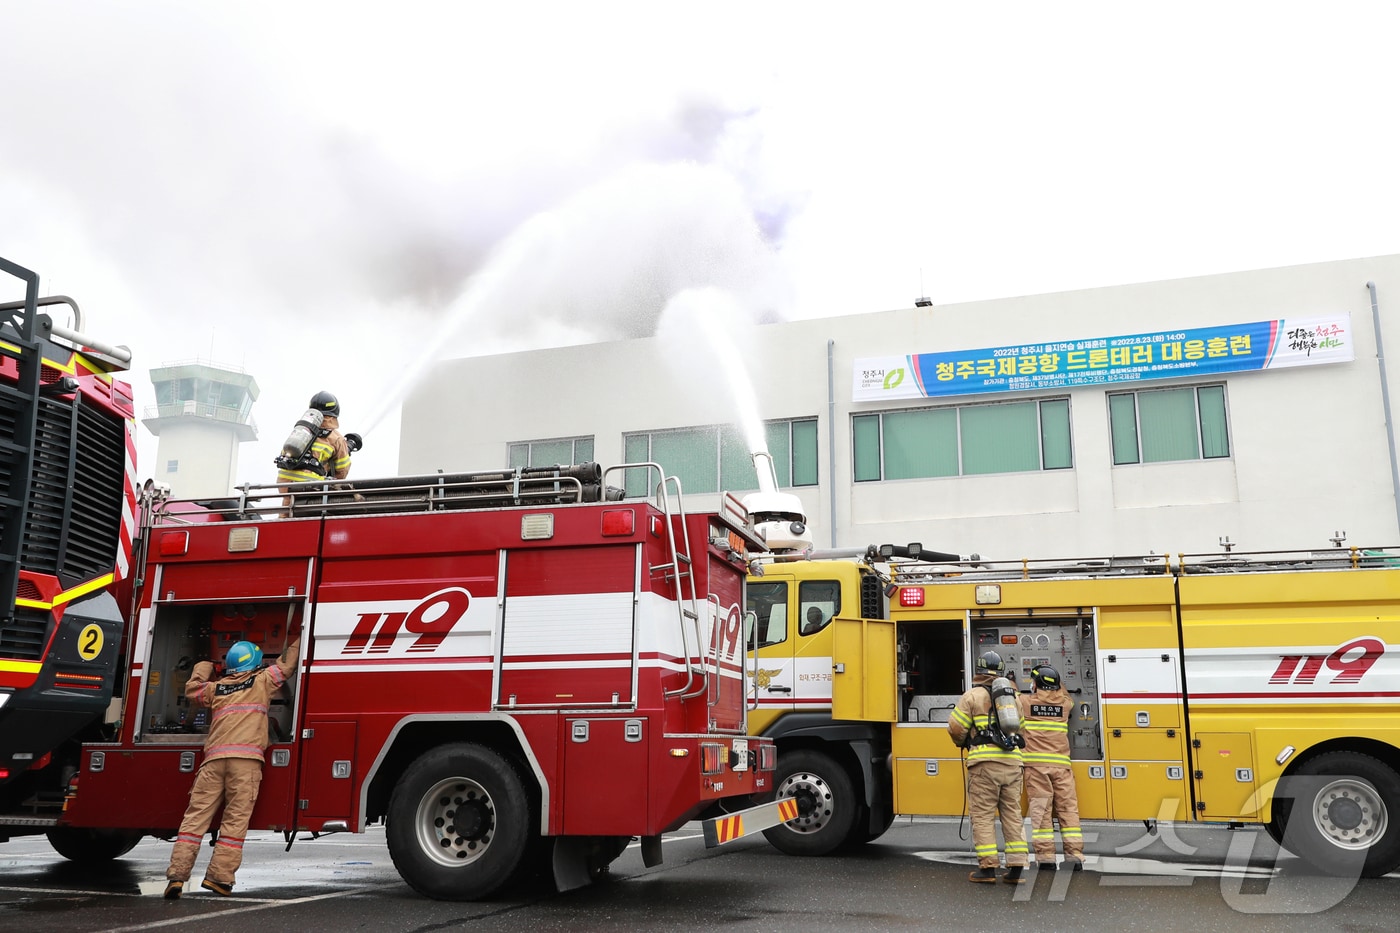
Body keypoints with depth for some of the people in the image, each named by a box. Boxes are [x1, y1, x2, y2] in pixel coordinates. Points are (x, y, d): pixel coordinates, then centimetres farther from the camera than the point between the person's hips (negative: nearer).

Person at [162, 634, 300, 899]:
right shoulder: (261, 682, 12)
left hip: (214, 758, 4)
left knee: (196, 817, 3)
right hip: (246, 758, -3)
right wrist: (297, 641, 40)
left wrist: (203, 667, 55)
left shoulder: (216, 688, 21)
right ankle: (219, 876, -4)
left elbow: (192, 689, 40)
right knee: (235, 819, -1)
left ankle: (176, 874, -4)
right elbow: (286, 664, 24)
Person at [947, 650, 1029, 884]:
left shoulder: (972, 696, -2)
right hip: (1012, 760, 5)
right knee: (1012, 814, 9)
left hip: (985, 762, -5)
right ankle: (1017, 867, 7)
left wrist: (963, 743, 18)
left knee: (983, 815, 0)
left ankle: (988, 867, -2)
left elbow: (956, 728, -3)